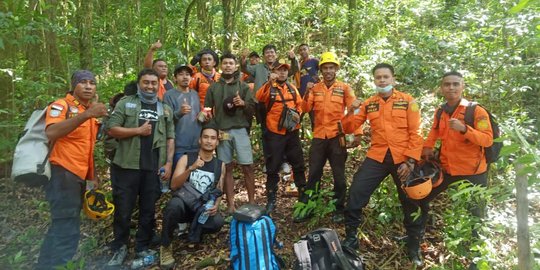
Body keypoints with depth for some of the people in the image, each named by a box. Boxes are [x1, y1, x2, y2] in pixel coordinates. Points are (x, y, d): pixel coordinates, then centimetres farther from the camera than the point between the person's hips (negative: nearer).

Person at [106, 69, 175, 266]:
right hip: (127, 166, -2)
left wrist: (168, 163, 0)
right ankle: (119, 247, 23)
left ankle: (142, 247, 25)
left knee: (148, 210, 10)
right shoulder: (125, 103, 4)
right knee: (123, 210, 7)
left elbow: (170, 138, 9)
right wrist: (138, 130, -13)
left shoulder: (165, 109, 12)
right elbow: (112, 129, -4)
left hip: (154, 168, 2)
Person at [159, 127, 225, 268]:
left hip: (202, 209, 2)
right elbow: (173, 186, -13)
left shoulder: (220, 165, 5)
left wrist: (216, 205, -11)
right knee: (174, 205, -38)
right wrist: (190, 169, -27)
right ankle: (165, 246, -12)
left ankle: (193, 232, 4)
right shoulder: (186, 158, -3)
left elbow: (219, 191, 10)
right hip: (182, 204, -2)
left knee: (218, 222, -30)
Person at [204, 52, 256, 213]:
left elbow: (253, 109, 5)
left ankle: (252, 202, 5)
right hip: (221, 132, 1)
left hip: (240, 130, -1)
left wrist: (243, 104, -16)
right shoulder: (213, 88, 12)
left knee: (247, 167, -5)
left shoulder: (243, 86, 10)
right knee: (227, 168, 3)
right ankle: (230, 205, 10)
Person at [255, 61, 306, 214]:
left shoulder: (292, 89, 13)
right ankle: (271, 200, 12)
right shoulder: (269, 87, -2)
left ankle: (304, 195, 28)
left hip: (292, 132, 4)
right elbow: (259, 98, -21)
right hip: (275, 133, -4)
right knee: (273, 168, 2)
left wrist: (298, 114, -4)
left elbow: (300, 104, 16)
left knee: (298, 164, 13)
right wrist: (270, 82, -32)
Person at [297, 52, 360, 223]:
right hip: (318, 137, 2)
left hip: (337, 137, -2)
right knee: (313, 174, 8)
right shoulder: (315, 88, 7)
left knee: (339, 175, 8)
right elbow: (306, 109, -2)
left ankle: (339, 209, 22)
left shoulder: (344, 88, -1)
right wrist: (307, 93, -19)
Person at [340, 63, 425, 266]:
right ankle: (351, 237, 12)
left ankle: (414, 246, 30)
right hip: (377, 157, 2)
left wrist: (410, 161, -12)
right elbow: (348, 128, 6)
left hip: (403, 158, -1)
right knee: (356, 192, -7)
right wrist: (351, 112, -14)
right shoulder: (368, 104, 7)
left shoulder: (407, 101, 0)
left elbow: (415, 133, -4)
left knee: (411, 202, 8)